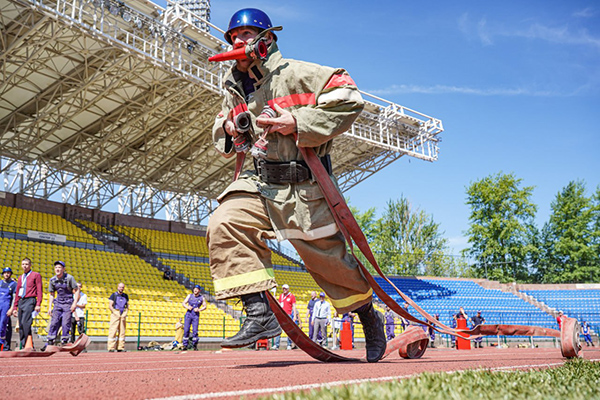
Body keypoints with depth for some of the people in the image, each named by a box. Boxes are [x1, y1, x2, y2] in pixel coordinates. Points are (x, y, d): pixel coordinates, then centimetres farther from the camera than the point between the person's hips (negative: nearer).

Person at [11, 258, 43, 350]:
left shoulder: (36, 275, 4)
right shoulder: (20, 278, 22)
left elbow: (39, 290, -3)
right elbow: (17, 294, 24)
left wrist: (38, 304, -12)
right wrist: (15, 307, 18)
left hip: (30, 301, -7)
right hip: (21, 302, 7)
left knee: (25, 323, -18)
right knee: (21, 325, 3)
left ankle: (28, 345, -18)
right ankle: (22, 345, 6)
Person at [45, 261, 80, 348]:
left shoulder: (69, 278, -9)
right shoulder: (52, 280, 4)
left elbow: (76, 290, -6)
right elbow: (51, 294, 14)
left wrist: (74, 303, -16)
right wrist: (50, 307, 7)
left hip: (68, 303, -4)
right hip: (58, 303, 4)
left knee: (66, 324, -7)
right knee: (54, 323, -2)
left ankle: (64, 342, 1)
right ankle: (50, 342, 3)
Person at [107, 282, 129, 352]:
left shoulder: (126, 296, 13)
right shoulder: (114, 295, 1)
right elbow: (110, 306, -4)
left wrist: (125, 313, -2)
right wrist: (116, 314, -13)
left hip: (123, 315, 4)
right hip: (115, 313, -4)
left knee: (122, 331, 3)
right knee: (113, 331, -8)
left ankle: (120, 348, 6)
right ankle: (111, 348, -8)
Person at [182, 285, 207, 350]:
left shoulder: (201, 297, 2)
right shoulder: (190, 295, 4)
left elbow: (205, 306, 7)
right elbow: (184, 303, 6)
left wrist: (199, 310, -11)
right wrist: (187, 307, -15)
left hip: (196, 316, -1)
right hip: (188, 314, 1)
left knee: (195, 331, -7)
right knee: (186, 330, -5)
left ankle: (195, 345, 5)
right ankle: (185, 345, 2)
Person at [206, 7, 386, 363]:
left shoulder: (295, 73, -9)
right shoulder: (234, 90, 12)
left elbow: (349, 99, -14)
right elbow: (223, 140, 27)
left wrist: (297, 123, -21)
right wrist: (228, 129, 1)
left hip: (304, 188, -6)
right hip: (260, 183, 6)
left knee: (328, 257, 1)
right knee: (224, 226, -16)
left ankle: (370, 317, 27)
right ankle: (261, 313, -12)